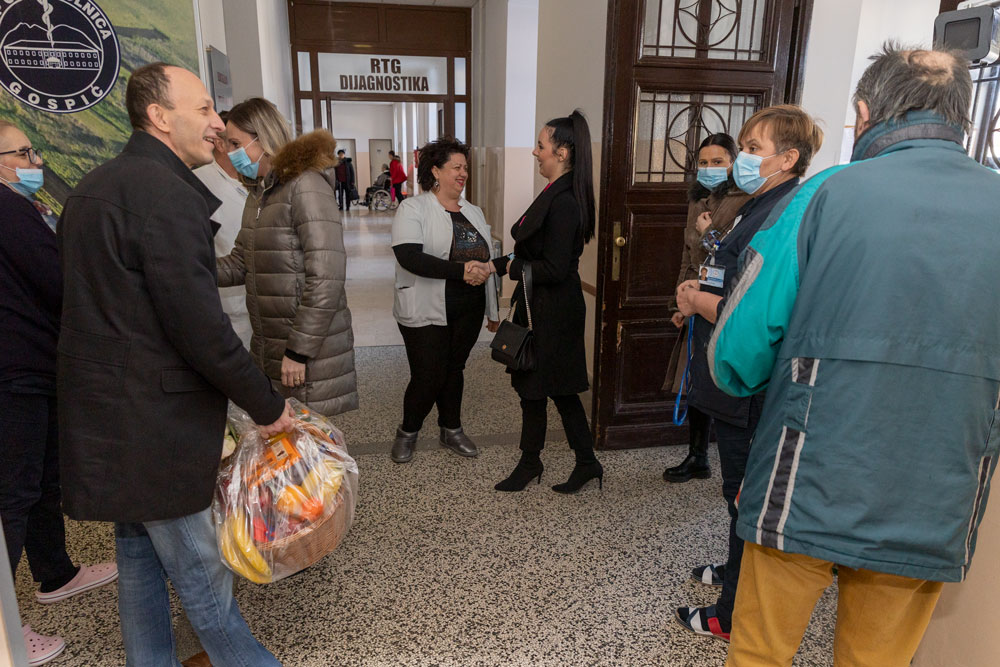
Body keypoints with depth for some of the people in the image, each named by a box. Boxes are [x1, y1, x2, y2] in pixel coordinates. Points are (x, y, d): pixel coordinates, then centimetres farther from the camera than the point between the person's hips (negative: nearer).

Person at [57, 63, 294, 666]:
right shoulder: (166, 192, -19)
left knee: (141, 557, 21)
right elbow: (200, 327, -23)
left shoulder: (94, 188, 13)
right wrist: (268, 405, -11)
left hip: (106, 417, 10)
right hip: (152, 424, -10)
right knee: (201, 571, 5)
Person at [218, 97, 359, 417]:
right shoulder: (259, 193, 15)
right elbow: (240, 262, 15)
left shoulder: (306, 186, -15)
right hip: (267, 348, 8)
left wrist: (299, 351, -19)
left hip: (310, 354, -8)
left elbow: (326, 278, -21)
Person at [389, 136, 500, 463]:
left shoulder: (474, 212, 12)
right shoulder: (413, 209, -8)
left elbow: (486, 262, 17)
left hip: (468, 313, 6)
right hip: (427, 313, -5)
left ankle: (452, 430, 32)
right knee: (427, 377, -1)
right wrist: (461, 270, -29)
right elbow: (409, 258, -24)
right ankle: (407, 433, 24)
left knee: (454, 369, 15)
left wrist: (493, 311, 18)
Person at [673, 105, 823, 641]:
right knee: (742, 490, 24)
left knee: (746, 493, 5)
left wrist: (700, 302, -15)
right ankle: (738, 571, 45)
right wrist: (701, 292, 4)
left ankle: (735, 616, 23)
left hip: (750, 390, -10)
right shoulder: (758, 207, 12)